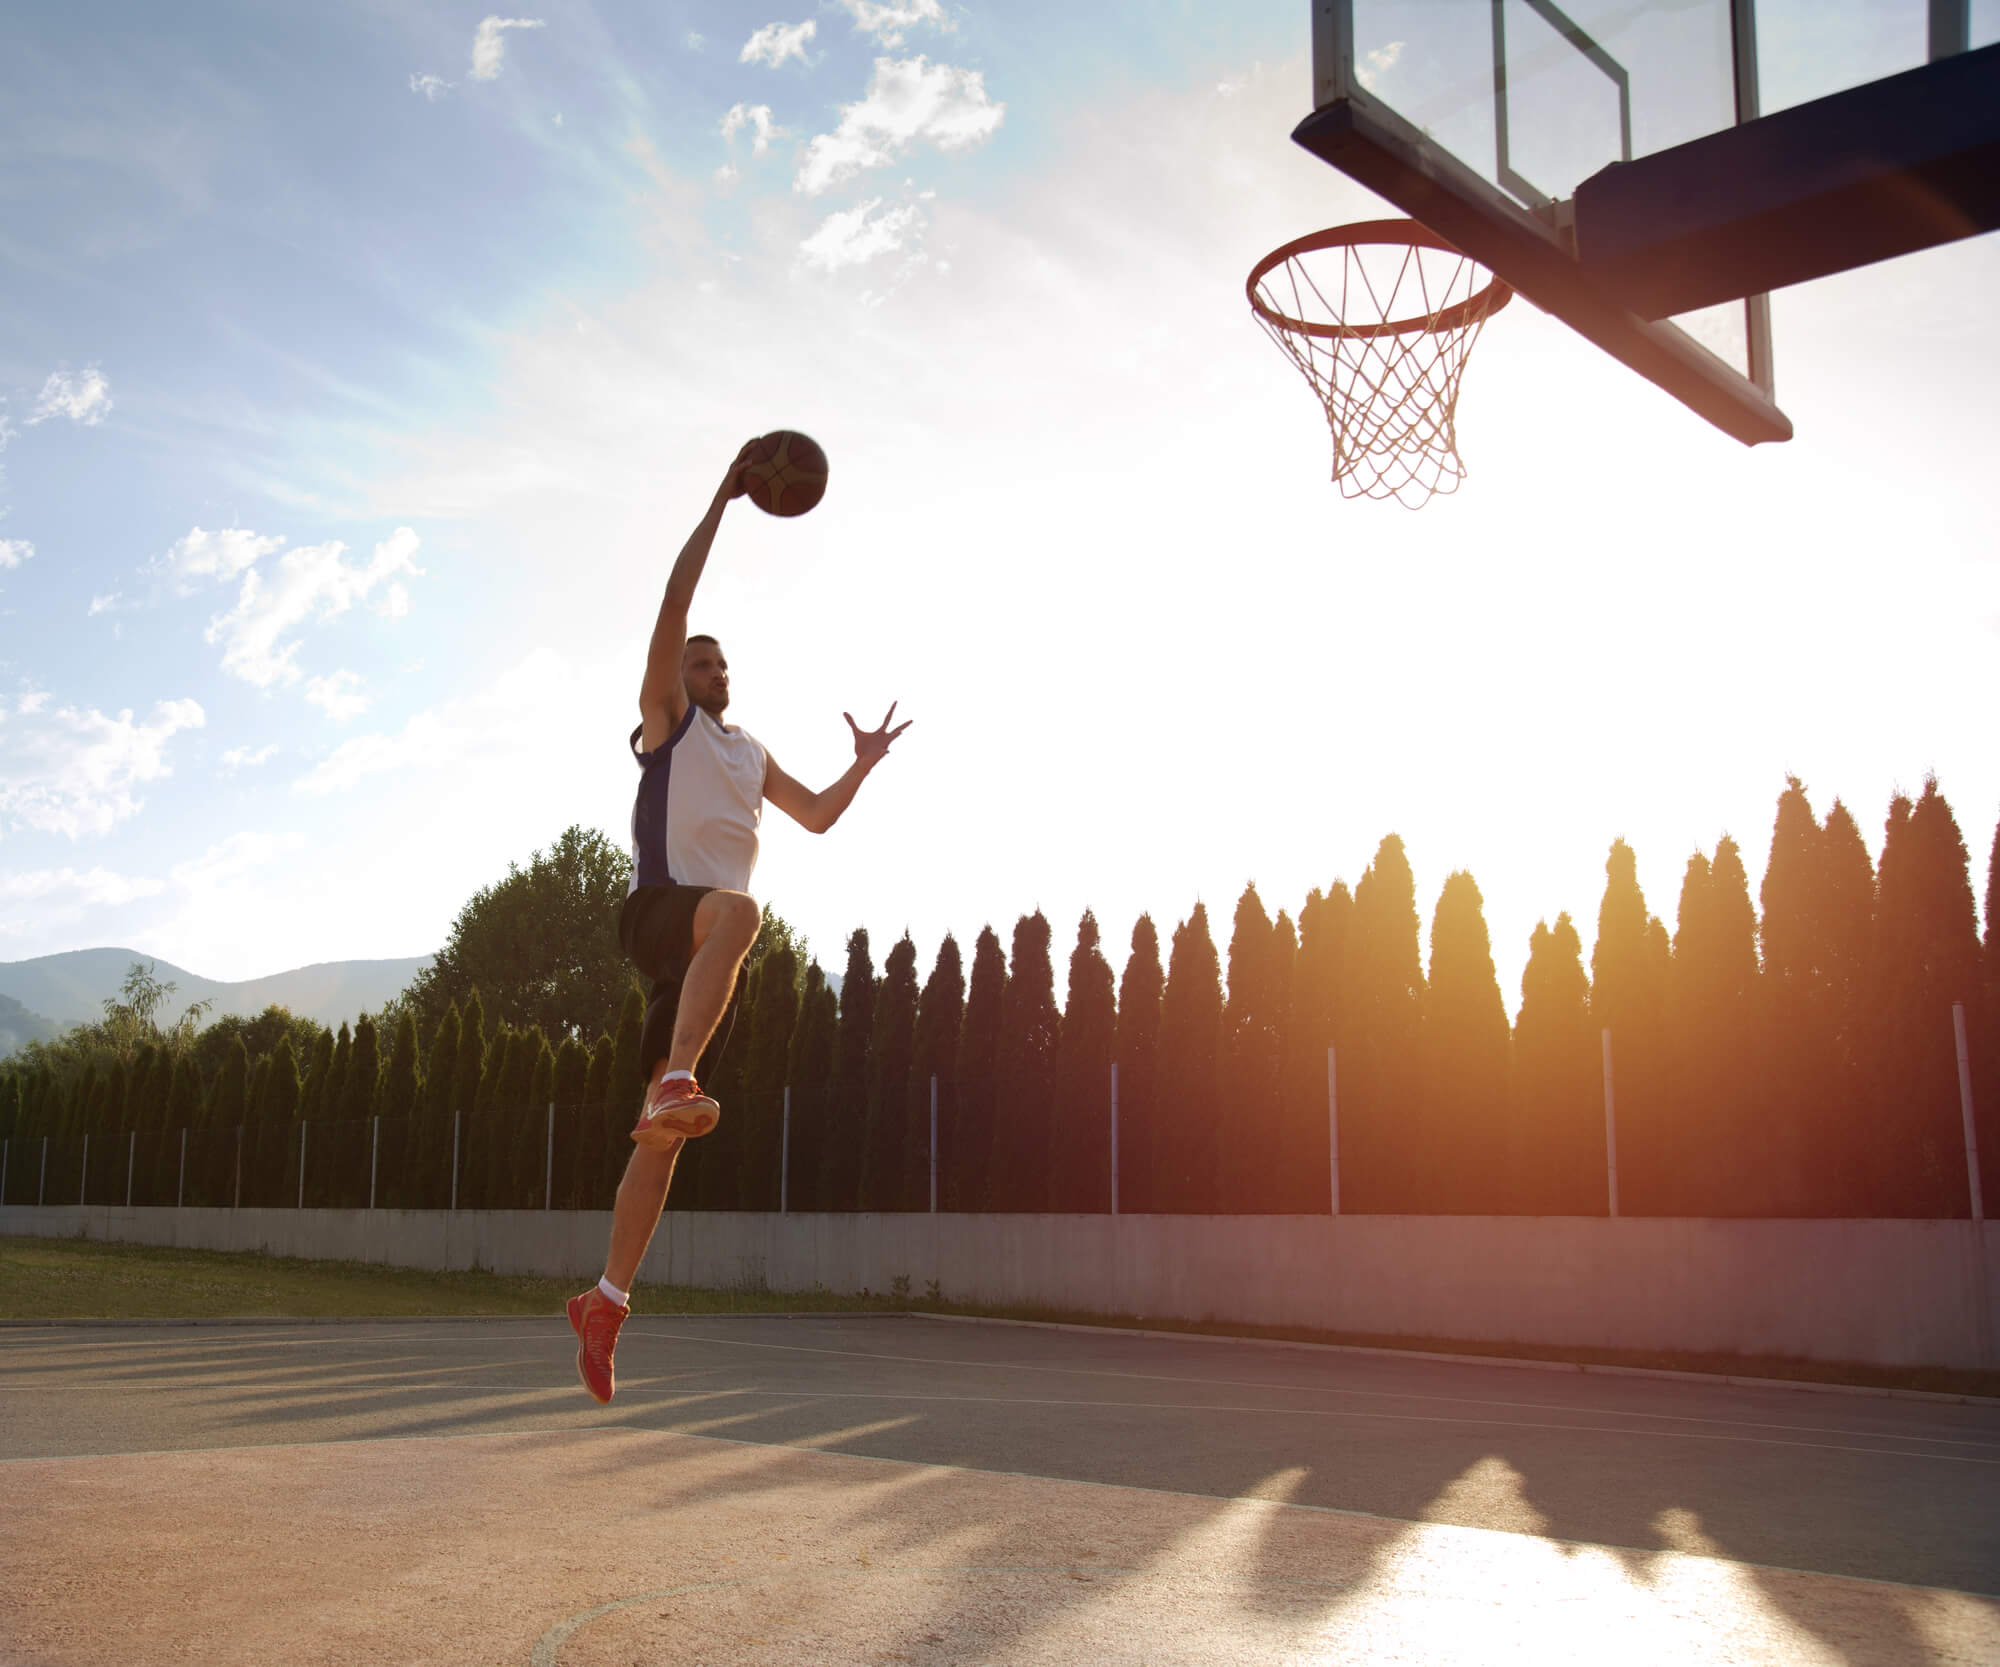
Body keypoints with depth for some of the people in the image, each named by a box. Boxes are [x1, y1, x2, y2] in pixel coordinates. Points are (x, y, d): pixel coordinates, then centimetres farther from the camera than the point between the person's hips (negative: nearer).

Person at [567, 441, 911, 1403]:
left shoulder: (751, 753, 28)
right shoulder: (665, 717, 8)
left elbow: (817, 817, 32)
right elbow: (673, 603, -3)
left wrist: (863, 766, 17)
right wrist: (722, 500, -4)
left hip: (708, 949, 6)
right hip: (658, 910, -6)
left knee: (664, 1134, 1)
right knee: (739, 910, -42)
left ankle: (605, 1303, 6)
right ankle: (677, 1083, -46)